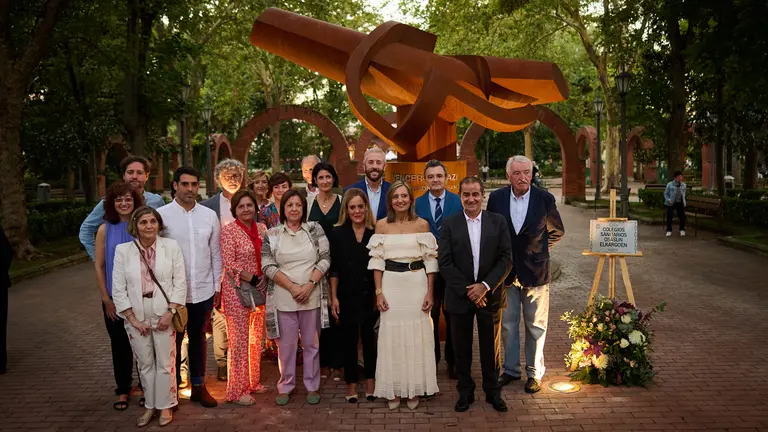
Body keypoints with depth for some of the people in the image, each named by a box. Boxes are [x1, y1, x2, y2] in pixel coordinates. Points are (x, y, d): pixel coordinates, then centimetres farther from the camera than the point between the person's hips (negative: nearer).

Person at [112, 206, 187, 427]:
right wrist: (133, 319, -7)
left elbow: (180, 282, -4)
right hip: (136, 318, 1)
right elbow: (118, 289, -2)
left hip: (164, 315, -1)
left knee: (165, 363, 6)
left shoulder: (171, 246, -3)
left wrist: (170, 312, -11)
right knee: (145, 364, 13)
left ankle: (165, 405, 23)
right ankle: (150, 406, 29)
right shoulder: (123, 250, -3)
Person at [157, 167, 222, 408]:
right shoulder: (162, 214, -5)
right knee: (173, 341, 9)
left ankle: (198, 386, 28)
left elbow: (215, 254, 8)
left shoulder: (209, 215, 4)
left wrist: (217, 286, 7)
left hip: (204, 291, 3)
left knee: (199, 340, 15)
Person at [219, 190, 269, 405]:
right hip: (237, 290, -6)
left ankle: (253, 382, 29)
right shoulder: (228, 230, -9)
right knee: (240, 340, 1)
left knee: (256, 338, 13)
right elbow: (229, 263, -14)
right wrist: (253, 279, -15)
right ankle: (237, 390, 12)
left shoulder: (261, 228, 8)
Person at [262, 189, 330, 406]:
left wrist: (309, 285, -13)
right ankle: (285, 386, 25)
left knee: (311, 343, 10)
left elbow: (324, 259, -2)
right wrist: (293, 288, -12)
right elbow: (268, 266, -5)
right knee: (286, 344, 9)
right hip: (284, 298, 0)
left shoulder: (315, 229, 2)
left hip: (312, 297, 0)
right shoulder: (272, 234, 1)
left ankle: (312, 386, 24)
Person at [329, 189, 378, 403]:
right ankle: (351, 384, 22)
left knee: (369, 337, 11)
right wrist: (334, 297, -5)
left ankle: (371, 381, 25)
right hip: (347, 295, 0)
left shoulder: (376, 233, -2)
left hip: (370, 295, 0)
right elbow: (334, 268, -1)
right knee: (349, 339, 10)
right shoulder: (337, 233, -2)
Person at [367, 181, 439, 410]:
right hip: (390, 284, 1)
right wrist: (378, 292, -5)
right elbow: (377, 261, 1)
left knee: (416, 334, 6)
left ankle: (414, 389, 22)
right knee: (391, 334, 6)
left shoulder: (422, 224, -1)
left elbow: (430, 261, 0)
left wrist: (430, 292, -5)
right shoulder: (382, 225, 1)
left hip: (417, 283, 0)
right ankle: (393, 390, 20)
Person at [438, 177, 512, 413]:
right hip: (460, 296, 0)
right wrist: (467, 290, -13)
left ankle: (493, 392, 28)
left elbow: (506, 259, -4)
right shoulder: (449, 224, -2)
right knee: (462, 349, 11)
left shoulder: (498, 222, 0)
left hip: (490, 294, 0)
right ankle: (465, 392, 27)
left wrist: (485, 286, -14)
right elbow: (445, 263, -7)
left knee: (491, 347, 12)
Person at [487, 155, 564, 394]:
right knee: (508, 324, 12)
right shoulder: (496, 198, -4)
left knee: (536, 326, 8)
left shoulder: (545, 199, -8)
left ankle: (535, 373, 21)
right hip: (505, 271, 2)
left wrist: (538, 250, 8)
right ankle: (511, 369, 26)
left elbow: (557, 231, 8)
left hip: (535, 272, -1)